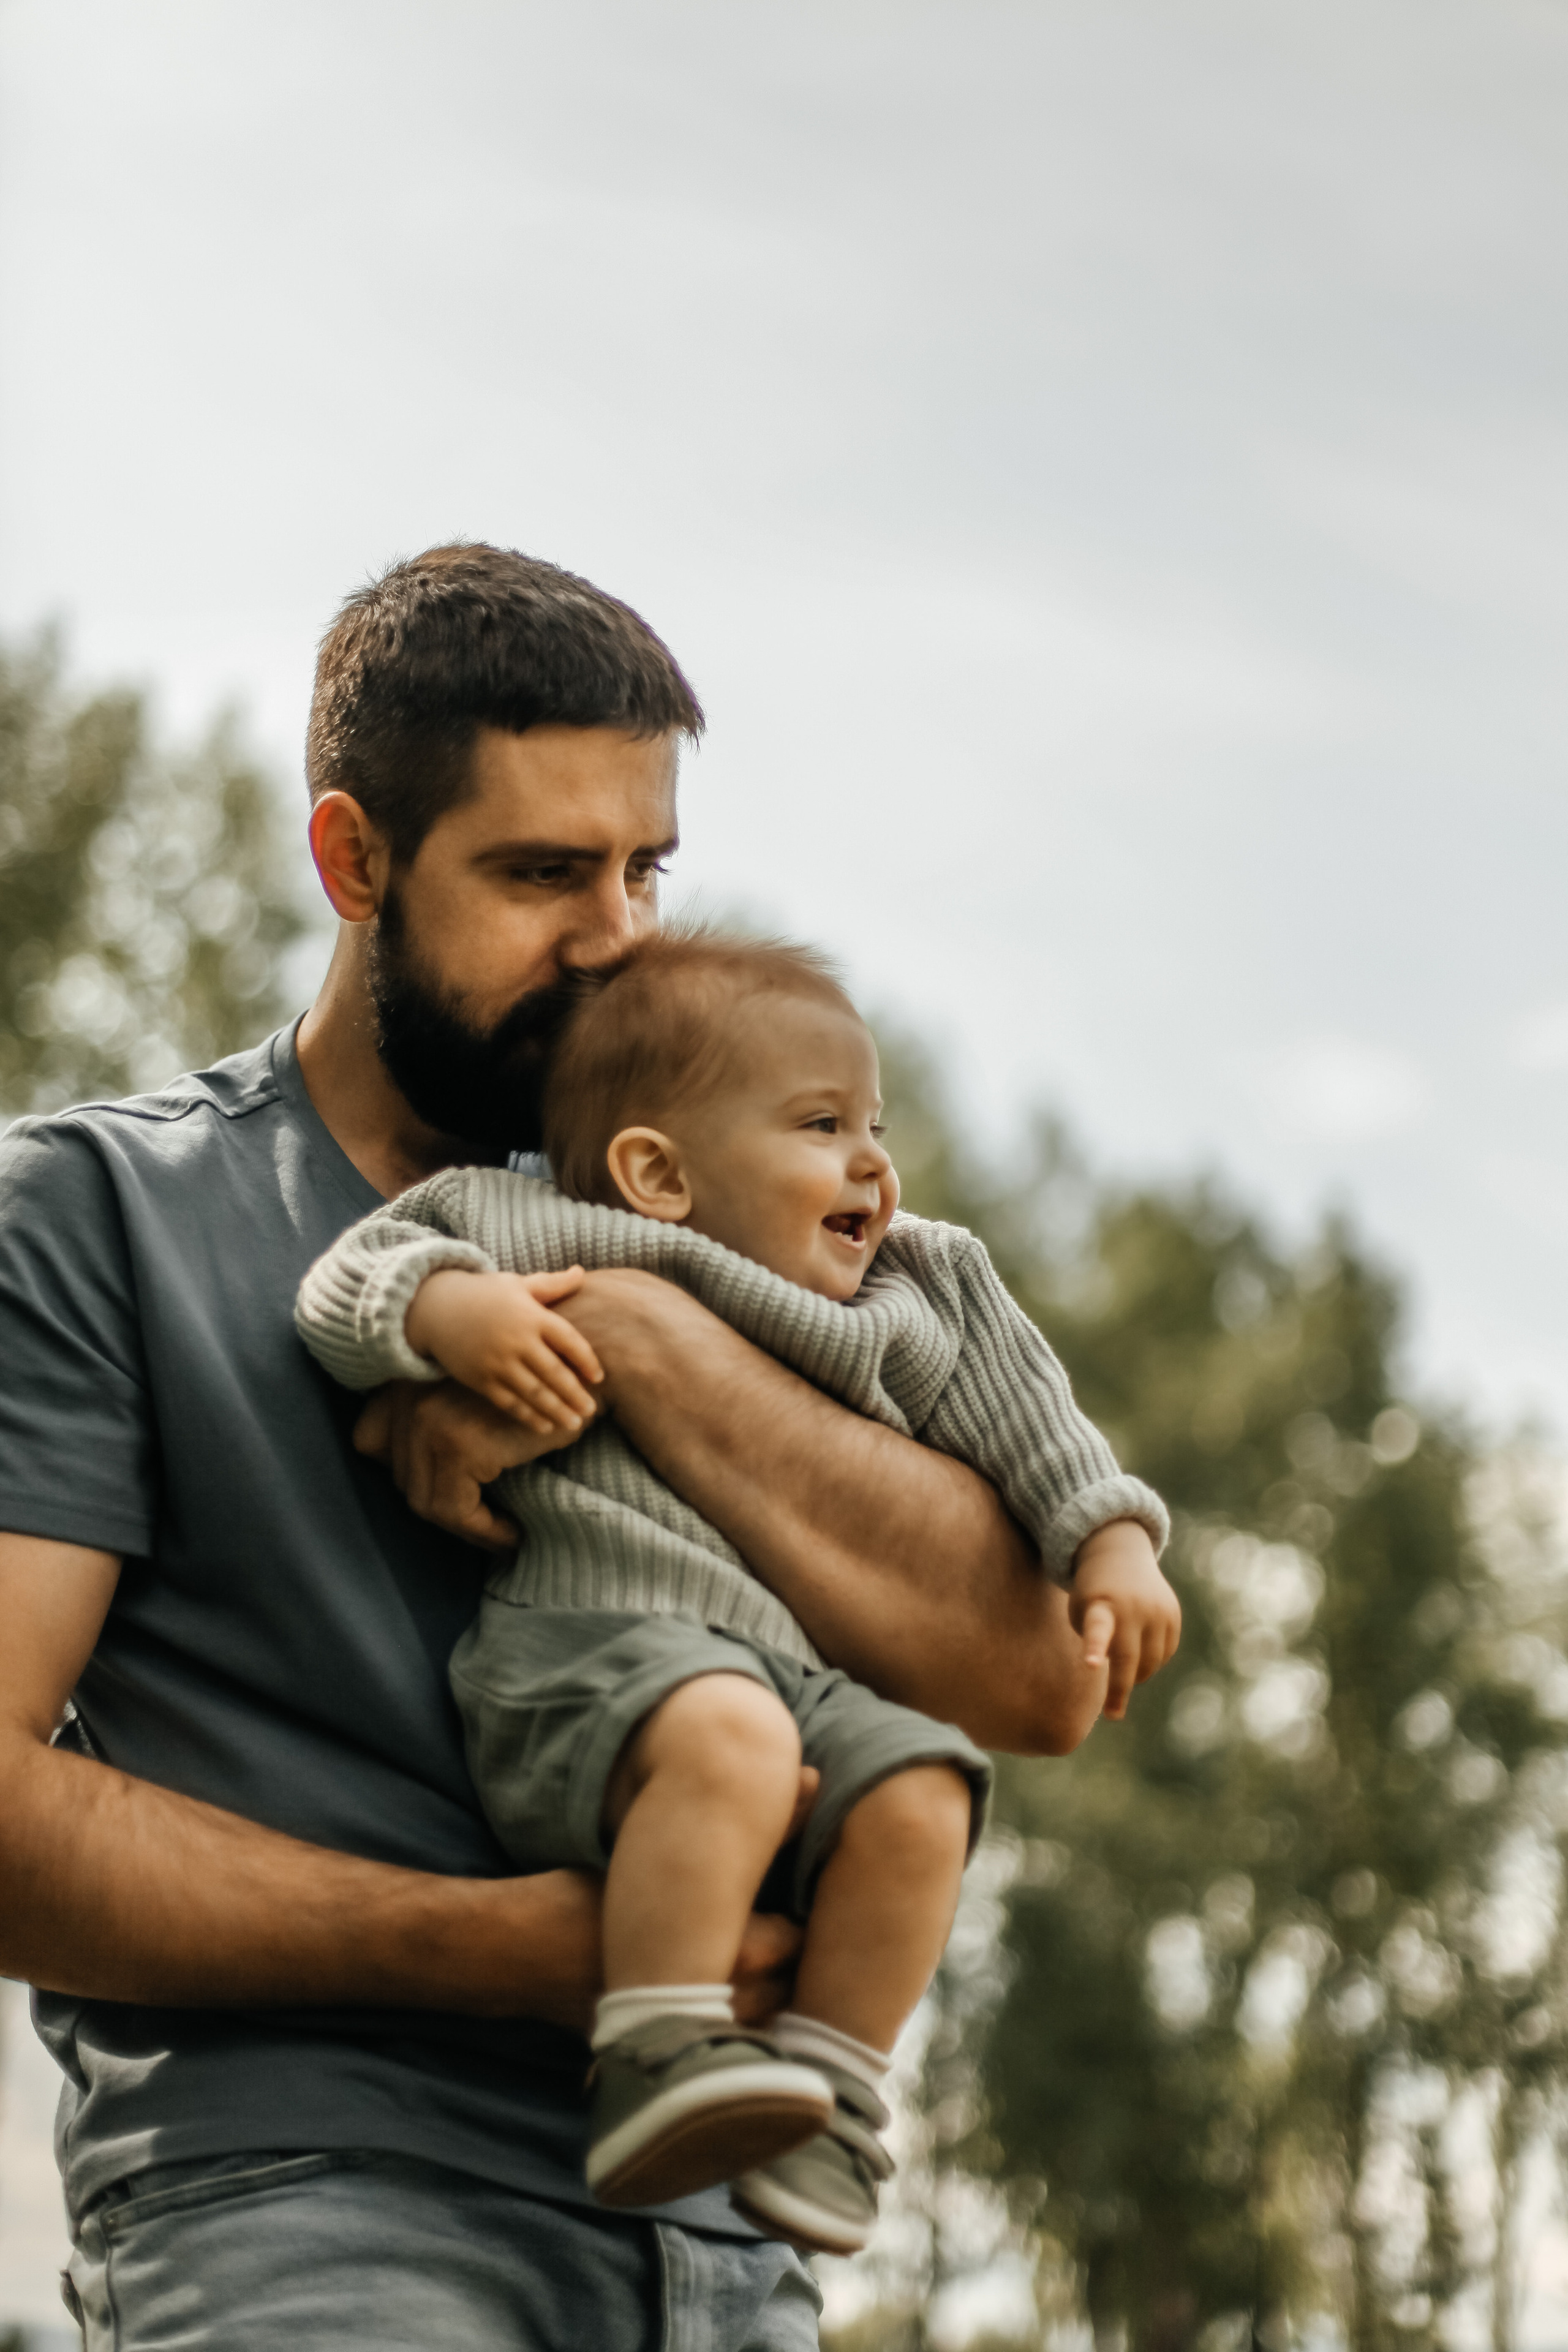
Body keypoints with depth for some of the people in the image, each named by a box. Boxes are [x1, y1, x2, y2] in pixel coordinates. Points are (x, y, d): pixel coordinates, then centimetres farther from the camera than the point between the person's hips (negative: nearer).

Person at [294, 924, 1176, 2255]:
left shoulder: (905, 1308, 23)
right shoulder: (551, 1248, 6)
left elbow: (1016, 1420, 28)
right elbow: (353, 1282, 0)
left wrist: (1112, 1544, 15)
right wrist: (446, 1309, -21)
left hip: (795, 1675, 6)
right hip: (579, 1651, -6)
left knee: (915, 1794, -24)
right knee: (727, 1736, -38)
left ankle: (830, 2102, -10)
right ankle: (657, 2074, -35)